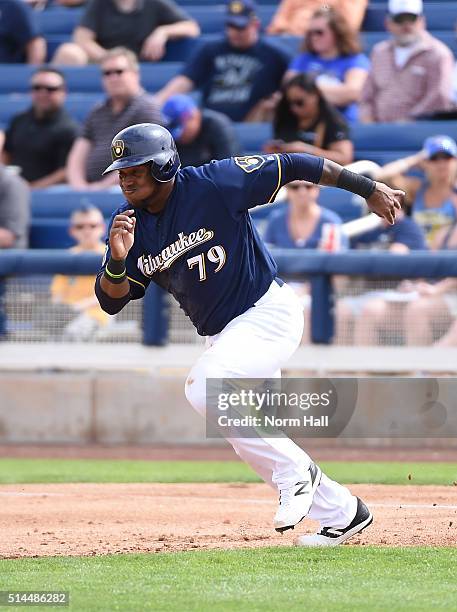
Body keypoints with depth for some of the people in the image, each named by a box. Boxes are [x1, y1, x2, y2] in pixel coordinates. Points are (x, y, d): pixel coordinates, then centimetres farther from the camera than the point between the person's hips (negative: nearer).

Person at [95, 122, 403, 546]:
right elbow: (111, 300, -4)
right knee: (253, 441, 11)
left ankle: (296, 474, -14)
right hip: (223, 334, 8)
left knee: (203, 387, -29)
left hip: (268, 313, -8)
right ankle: (340, 513, 28)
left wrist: (369, 189, -8)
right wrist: (118, 258, -26)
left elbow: (292, 166, -12)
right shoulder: (129, 222, -2)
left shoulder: (213, 184, -18)